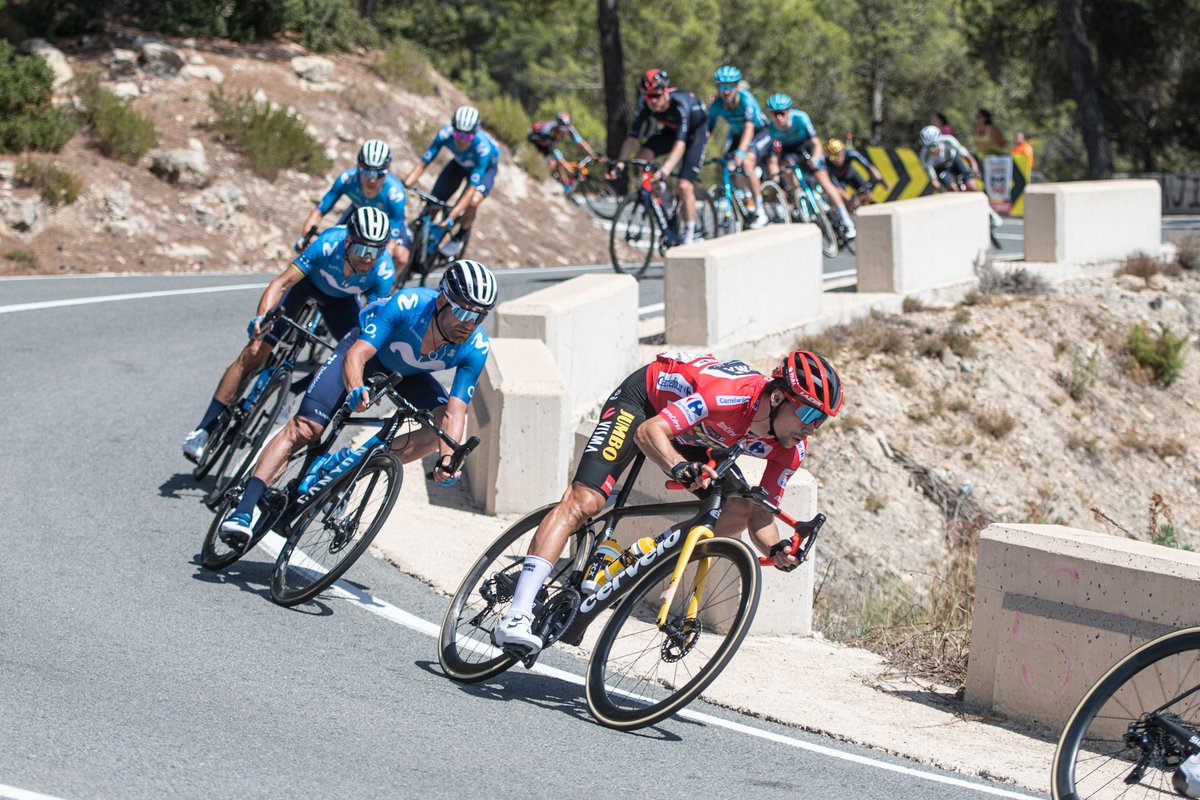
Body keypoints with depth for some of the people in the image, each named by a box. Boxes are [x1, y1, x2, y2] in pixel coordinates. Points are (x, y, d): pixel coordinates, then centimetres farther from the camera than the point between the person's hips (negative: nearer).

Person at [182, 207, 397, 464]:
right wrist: (262, 317, -58)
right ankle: (205, 429, -8)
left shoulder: (384, 272, -35)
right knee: (253, 354, -12)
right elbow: (282, 282, -42)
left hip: (341, 298, 3)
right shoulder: (329, 244, -41)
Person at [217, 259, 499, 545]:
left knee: (444, 420, -22)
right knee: (305, 427, -19)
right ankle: (244, 510, -21)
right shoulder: (408, 305, -39)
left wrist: (448, 459, -49)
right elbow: (356, 355, -42)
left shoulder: (475, 348, -30)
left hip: (407, 373, 4)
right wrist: (355, 388, -63)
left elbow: (455, 411, -32)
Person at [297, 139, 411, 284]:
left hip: (389, 218, -2)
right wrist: (304, 238, -43)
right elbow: (318, 212, -28)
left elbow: (392, 241, -37)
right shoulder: (347, 179, -36)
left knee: (401, 257, -27)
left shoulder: (395, 193, -41)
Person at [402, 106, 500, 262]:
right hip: (460, 163, 3)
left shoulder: (483, 146, -42)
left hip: (485, 168, -3)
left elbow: (472, 188, -43)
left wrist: (452, 216, -51)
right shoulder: (445, 134, -34)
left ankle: (462, 234, 0)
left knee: (473, 202, -30)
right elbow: (422, 163, -31)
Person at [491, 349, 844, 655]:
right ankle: (516, 617, -28)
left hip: (695, 434, 7)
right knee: (584, 501, -21)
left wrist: (776, 550, -32)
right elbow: (650, 431, -44)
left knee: (738, 510, -11)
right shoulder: (732, 395, -40)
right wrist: (680, 467, -63)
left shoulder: (790, 449, -19)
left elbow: (761, 512, -11)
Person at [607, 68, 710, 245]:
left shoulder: (680, 103, -40)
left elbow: (680, 144, -46)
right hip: (671, 129, 5)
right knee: (642, 157, -22)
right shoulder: (644, 104, -25)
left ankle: (689, 236, -3)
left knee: (685, 186, -17)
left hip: (696, 129, -5)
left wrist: (664, 170, -58)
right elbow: (632, 138, -23)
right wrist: (619, 163, -38)